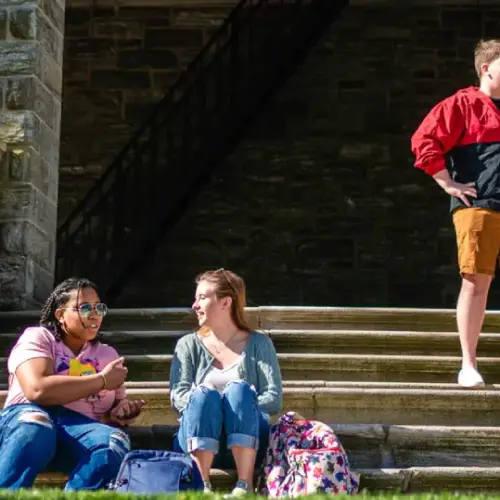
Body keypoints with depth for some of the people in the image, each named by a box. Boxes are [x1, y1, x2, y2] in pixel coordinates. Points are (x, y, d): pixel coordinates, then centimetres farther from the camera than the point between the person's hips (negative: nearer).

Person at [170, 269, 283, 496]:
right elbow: (178, 396, 0)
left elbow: (273, 399, -2)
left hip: (247, 443, -1)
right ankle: (202, 485, -38)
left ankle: (245, 485, -38)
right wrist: (205, 403, -19)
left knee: (238, 389, -30)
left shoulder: (258, 344, 10)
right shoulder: (189, 345, 14)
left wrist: (241, 406, -17)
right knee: (203, 394, -29)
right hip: (198, 440, 1)